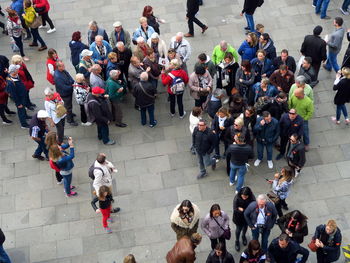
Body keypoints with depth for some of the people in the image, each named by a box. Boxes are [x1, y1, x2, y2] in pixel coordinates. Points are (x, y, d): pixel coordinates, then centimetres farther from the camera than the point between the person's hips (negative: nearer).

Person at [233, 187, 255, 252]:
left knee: (245, 227, 28)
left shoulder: (252, 197, -26)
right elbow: (235, 209, -26)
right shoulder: (237, 198, -32)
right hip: (239, 217, -2)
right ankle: (237, 241, 43)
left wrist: (242, 209, -26)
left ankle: (243, 236, 59)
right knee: (239, 229, 15)